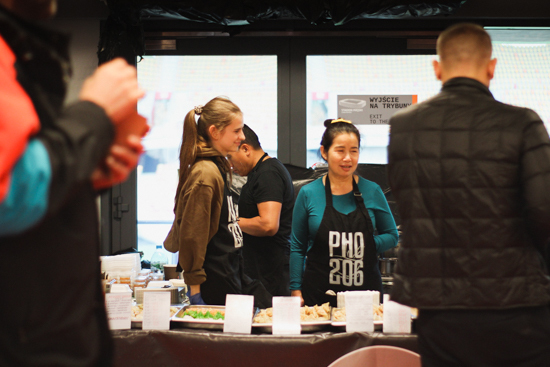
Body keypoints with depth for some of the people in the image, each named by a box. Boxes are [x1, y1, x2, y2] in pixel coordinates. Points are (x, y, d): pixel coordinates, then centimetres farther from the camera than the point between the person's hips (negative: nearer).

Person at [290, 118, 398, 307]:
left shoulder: (372, 191, 4)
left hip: (366, 290, 1)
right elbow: (297, 247, 7)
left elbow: (392, 236, 12)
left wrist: (366, 244, -7)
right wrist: (296, 290, 1)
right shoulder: (308, 194, 1)